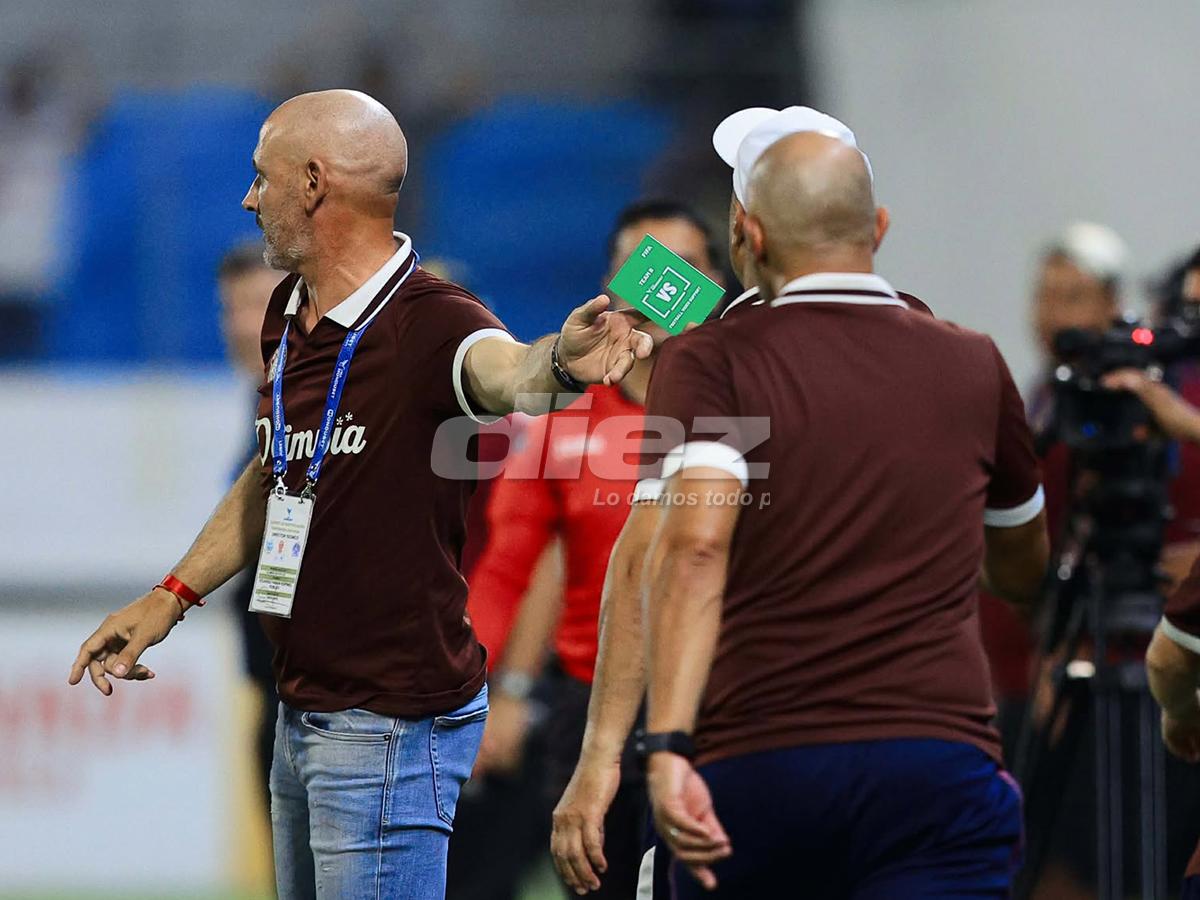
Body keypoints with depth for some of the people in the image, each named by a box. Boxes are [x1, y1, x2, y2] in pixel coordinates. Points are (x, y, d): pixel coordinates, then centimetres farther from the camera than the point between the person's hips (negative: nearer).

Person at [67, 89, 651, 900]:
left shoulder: (427, 325, -19)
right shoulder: (288, 316, 8)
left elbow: (503, 372, -42)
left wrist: (557, 363, -64)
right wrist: (173, 595, 22)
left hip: (393, 723, -9)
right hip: (303, 712, 9)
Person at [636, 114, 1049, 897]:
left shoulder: (711, 362, 4)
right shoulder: (973, 367, 15)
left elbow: (694, 546, -14)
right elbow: (1024, 573, 31)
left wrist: (667, 745, -21)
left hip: (754, 767, -1)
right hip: (941, 758, 1)